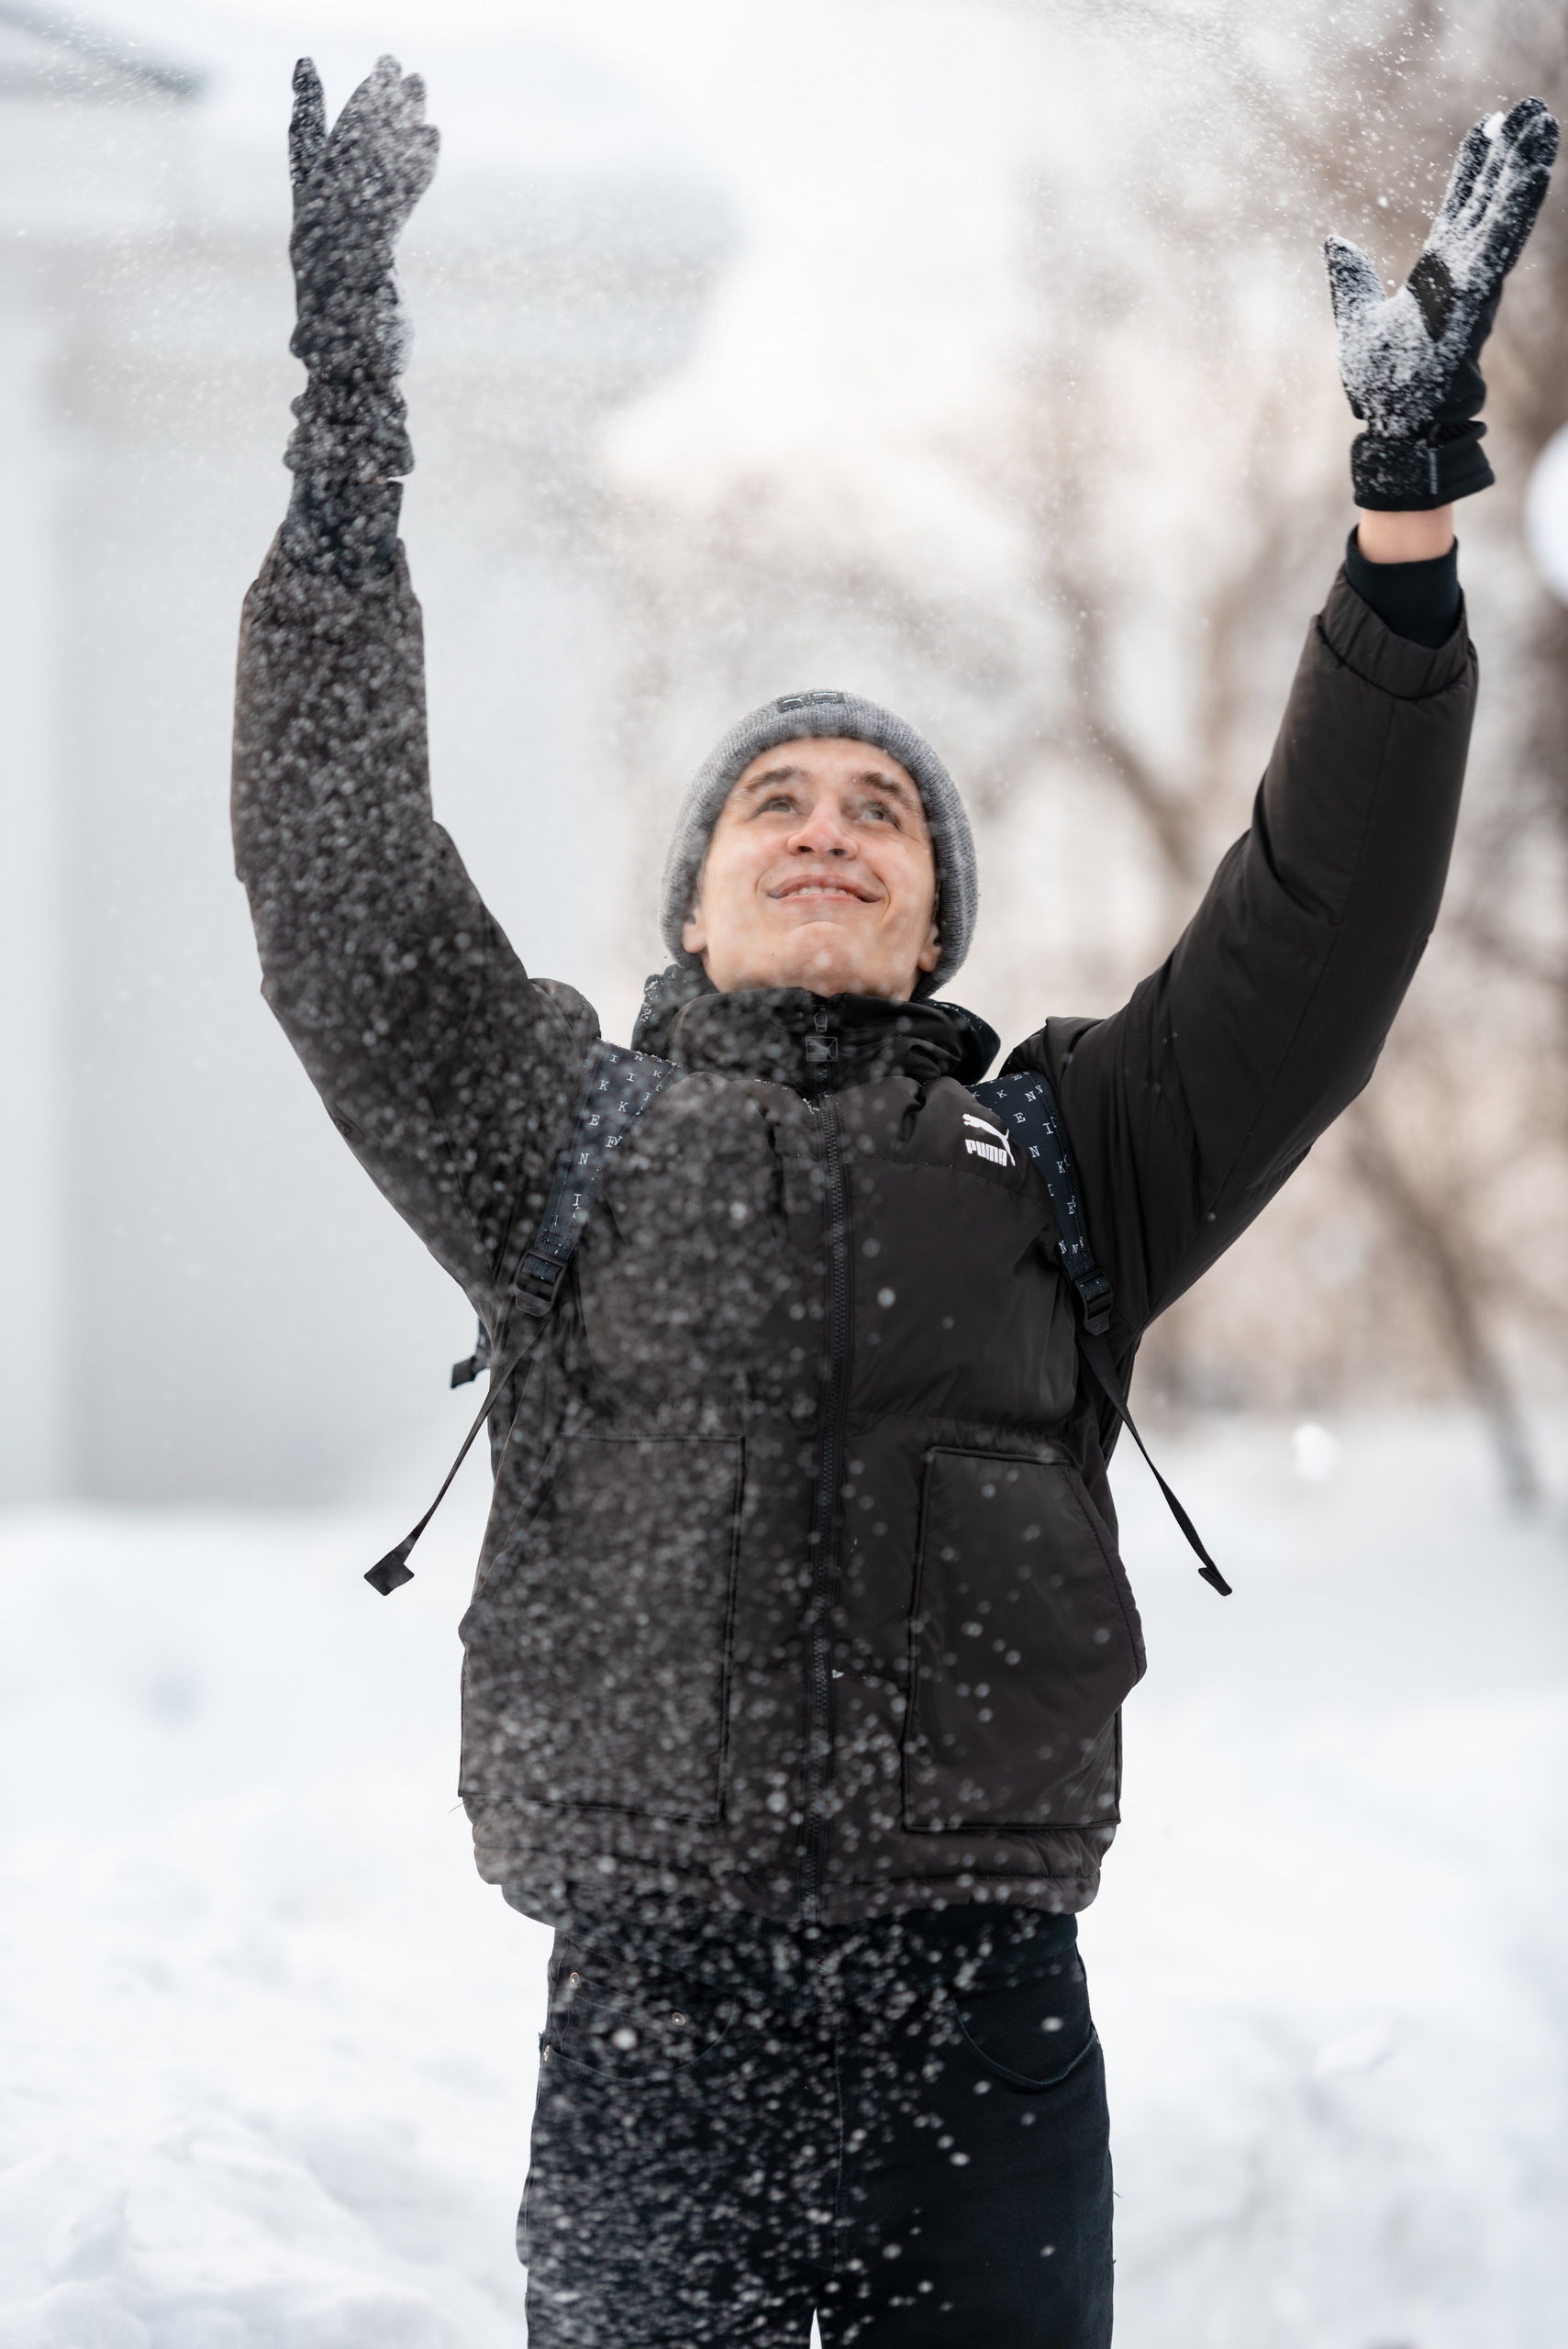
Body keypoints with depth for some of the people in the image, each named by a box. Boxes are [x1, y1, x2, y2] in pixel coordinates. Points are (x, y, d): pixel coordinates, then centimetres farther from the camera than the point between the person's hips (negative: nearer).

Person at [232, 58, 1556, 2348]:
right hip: (650, 2011, -1)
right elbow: (341, 899, 5)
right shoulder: (564, 1141, 15)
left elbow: (1315, 946, 7)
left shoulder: (1062, 1158, 17)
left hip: (984, 2016, 1)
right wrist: (348, 433, -3)